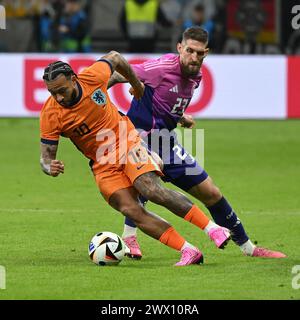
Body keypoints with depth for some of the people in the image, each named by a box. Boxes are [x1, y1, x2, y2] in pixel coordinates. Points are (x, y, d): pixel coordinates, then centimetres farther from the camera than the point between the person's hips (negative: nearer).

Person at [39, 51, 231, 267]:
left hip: (126, 142, -1)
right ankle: (189, 252, -12)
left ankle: (212, 228, -17)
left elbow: (114, 58, 6)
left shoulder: (93, 77, -17)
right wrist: (50, 168, -36)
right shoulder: (50, 115, -18)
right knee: (131, 210, -16)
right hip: (102, 164, 1)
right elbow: (46, 156, -12)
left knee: (152, 190, -24)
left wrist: (136, 84, 21)